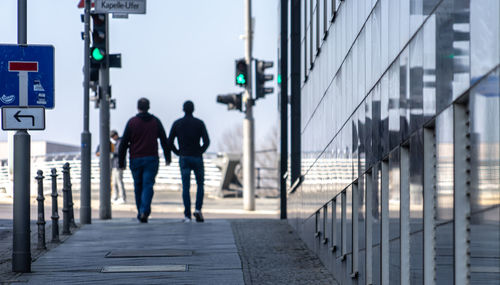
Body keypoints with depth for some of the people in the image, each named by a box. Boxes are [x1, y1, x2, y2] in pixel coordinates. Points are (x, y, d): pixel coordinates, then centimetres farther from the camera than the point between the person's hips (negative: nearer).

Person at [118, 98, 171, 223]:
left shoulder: (131, 122, 0)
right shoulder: (155, 121, 4)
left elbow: (124, 143, -2)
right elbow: (164, 141, 9)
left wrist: (121, 161, 2)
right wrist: (168, 157, 19)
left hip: (135, 160, 0)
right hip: (151, 159, 0)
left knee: (138, 187, 13)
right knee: (148, 185, -5)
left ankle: (140, 213, 17)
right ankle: (145, 211, -24)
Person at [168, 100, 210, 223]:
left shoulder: (177, 123, 3)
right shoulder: (199, 123, -2)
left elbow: (169, 142, -2)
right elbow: (207, 141, -10)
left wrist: (178, 152, 10)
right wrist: (201, 151, 4)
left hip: (184, 159, 1)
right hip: (197, 158, -1)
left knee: (186, 187, 2)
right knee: (200, 184, 14)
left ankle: (187, 215, -6)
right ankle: (198, 209, -4)